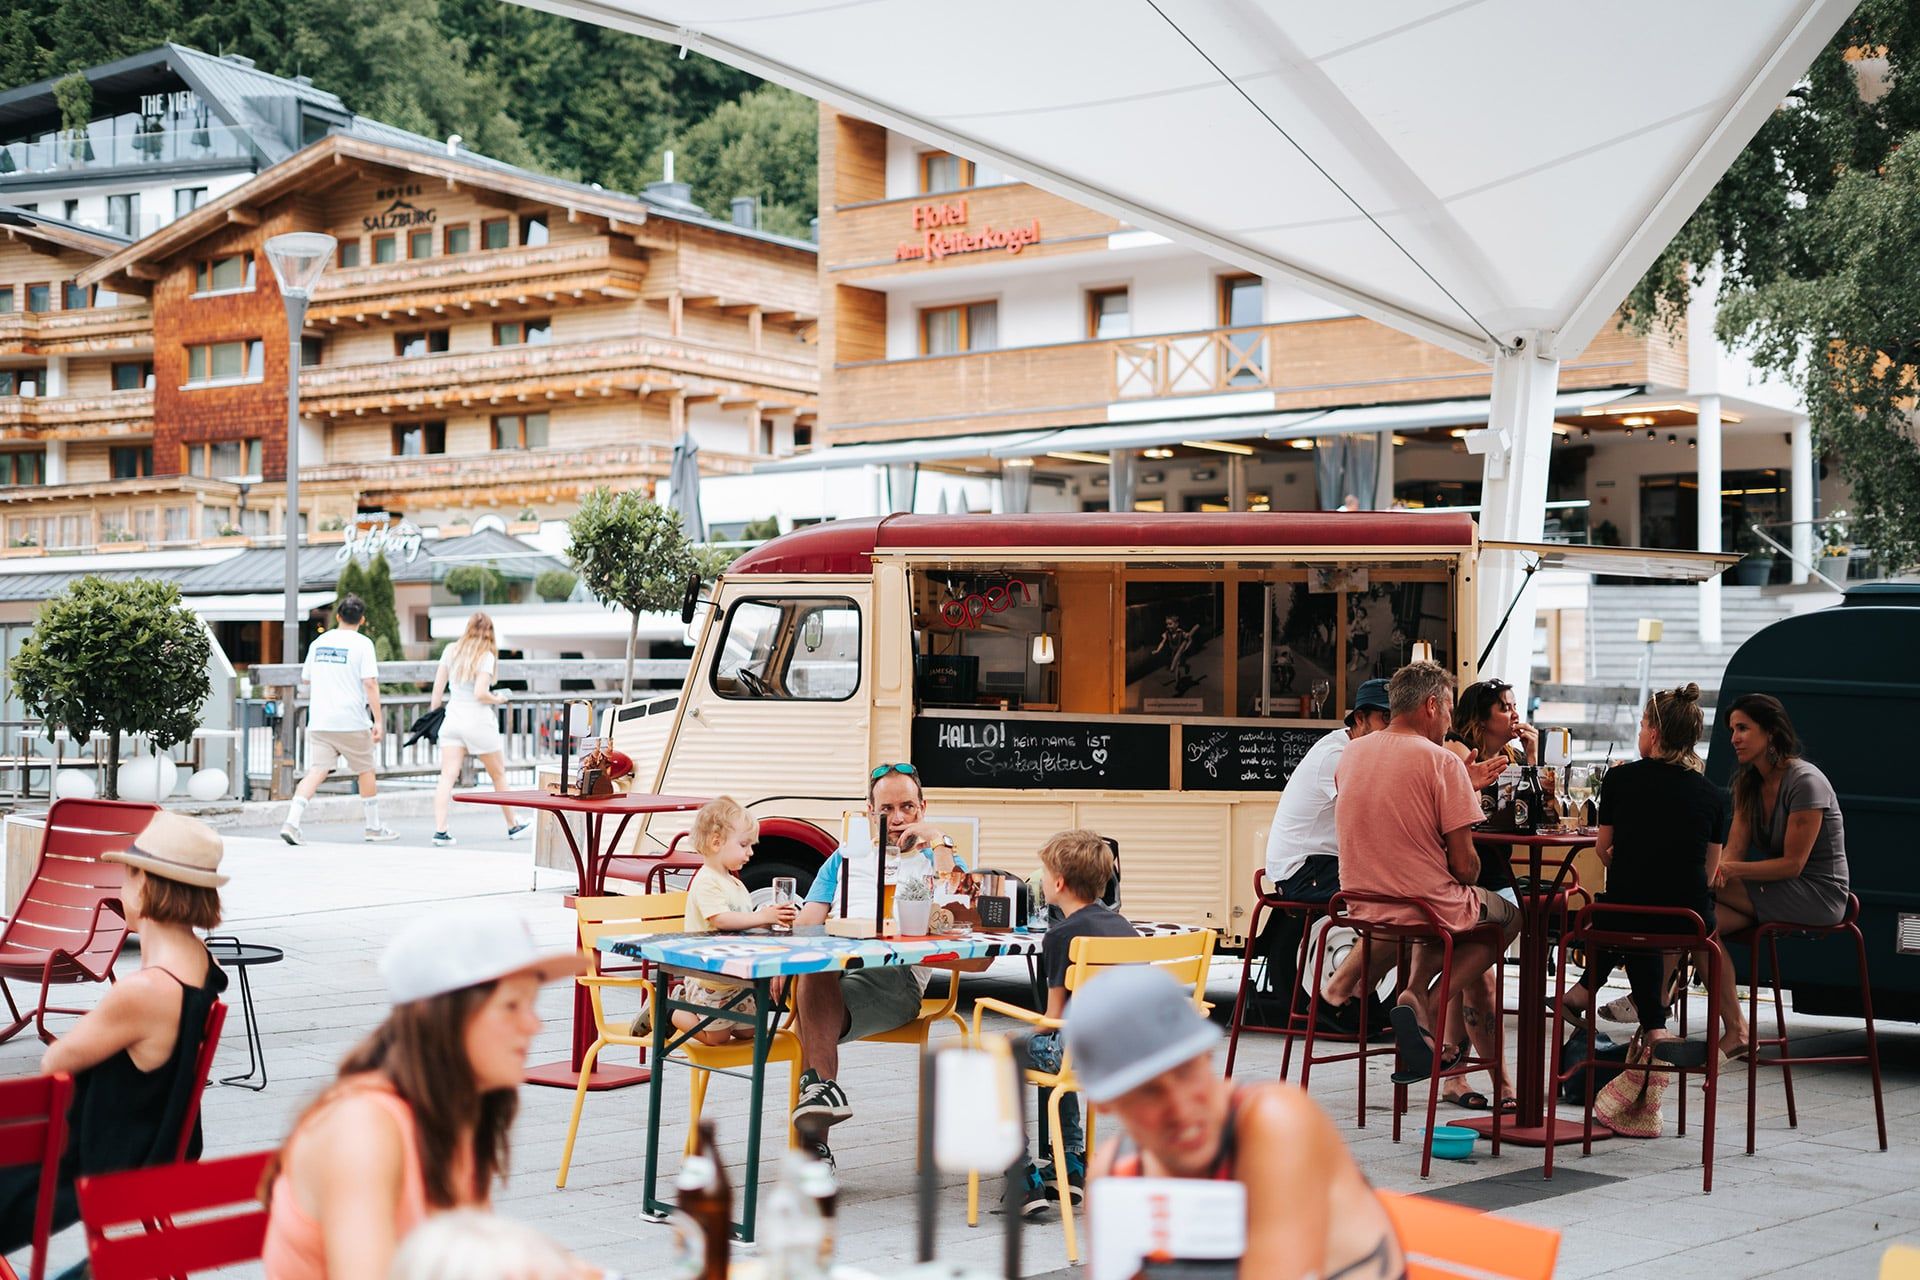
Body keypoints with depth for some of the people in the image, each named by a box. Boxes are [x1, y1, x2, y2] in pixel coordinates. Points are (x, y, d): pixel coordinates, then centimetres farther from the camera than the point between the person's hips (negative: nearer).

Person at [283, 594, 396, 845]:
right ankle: (374, 827, 22)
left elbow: (305, 678, 21)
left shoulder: (319, 641, 10)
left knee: (316, 772, -2)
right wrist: (378, 720, -12)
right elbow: (370, 683, -13)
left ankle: (291, 822, -20)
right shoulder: (362, 644, -6)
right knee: (366, 771, 13)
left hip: (319, 721, 4)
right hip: (352, 721, -4)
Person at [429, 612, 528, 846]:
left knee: (447, 776, -4)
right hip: (479, 722, -4)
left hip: (452, 720, 4)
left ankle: (440, 830, -17)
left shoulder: (451, 650, 4)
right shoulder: (486, 656, -10)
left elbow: (438, 686, 7)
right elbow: (480, 693, -19)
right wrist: (498, 699, 1)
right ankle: (513, 826, 25)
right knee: (499, 774, 14)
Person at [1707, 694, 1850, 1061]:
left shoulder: (1805, 782, -15)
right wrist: (1716, 871, -23)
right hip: (1778, 891, 8)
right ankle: (1735, 1031, -23)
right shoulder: (1748, 784, 10)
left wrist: (1731, 869, -27)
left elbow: (1792, 864, -19)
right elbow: (1733, 851, 1)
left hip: (1816, 895, -8)